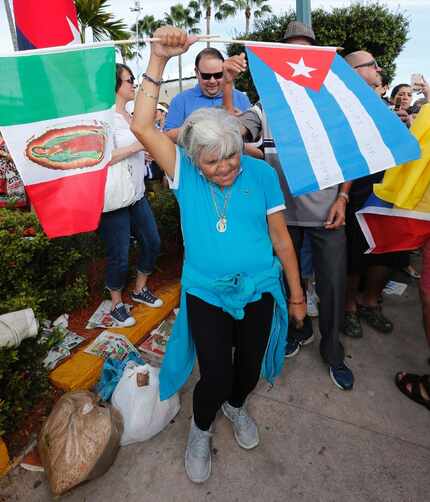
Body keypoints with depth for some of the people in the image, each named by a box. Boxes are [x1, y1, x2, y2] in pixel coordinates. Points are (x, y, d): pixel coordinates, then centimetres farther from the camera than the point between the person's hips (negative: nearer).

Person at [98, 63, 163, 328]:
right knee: (119, 257, 1)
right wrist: (137, 146, -22)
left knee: (152, 242, 15)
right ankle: (117, 304, 25)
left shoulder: (129, 116, 12)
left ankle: (140, 289, 36)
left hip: (137, 195, 9)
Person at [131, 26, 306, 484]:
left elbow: (280, 236, -2)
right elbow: (142, 126, -16)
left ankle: (236, 405, 54)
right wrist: (159, 59, -20)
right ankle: (201, 428, 38)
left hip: (259, 291, 2)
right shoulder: (185, 173, -6)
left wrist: (296, 294, 4)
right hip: (205, 294, -1)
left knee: (250, 368, 17)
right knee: (215, 377, 1)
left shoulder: (261, 173, -6)